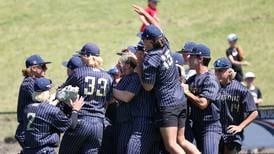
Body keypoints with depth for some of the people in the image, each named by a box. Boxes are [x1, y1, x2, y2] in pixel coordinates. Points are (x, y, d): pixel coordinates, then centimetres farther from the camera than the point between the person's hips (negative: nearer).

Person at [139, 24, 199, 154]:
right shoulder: (165, 47, 3)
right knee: (181, 141, 15)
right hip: (181, 101, 9)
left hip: (167, 104, -9)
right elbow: (157, 30, 24)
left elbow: (148, 86, -11)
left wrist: (138, 69, -4)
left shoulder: (150, 60, -18)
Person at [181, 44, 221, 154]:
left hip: (210, 125, -8)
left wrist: (187, 92, -10)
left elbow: (202, 103, -21)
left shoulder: (210, 79, -12)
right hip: (196, 126, 8)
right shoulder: (191, 79, 14)